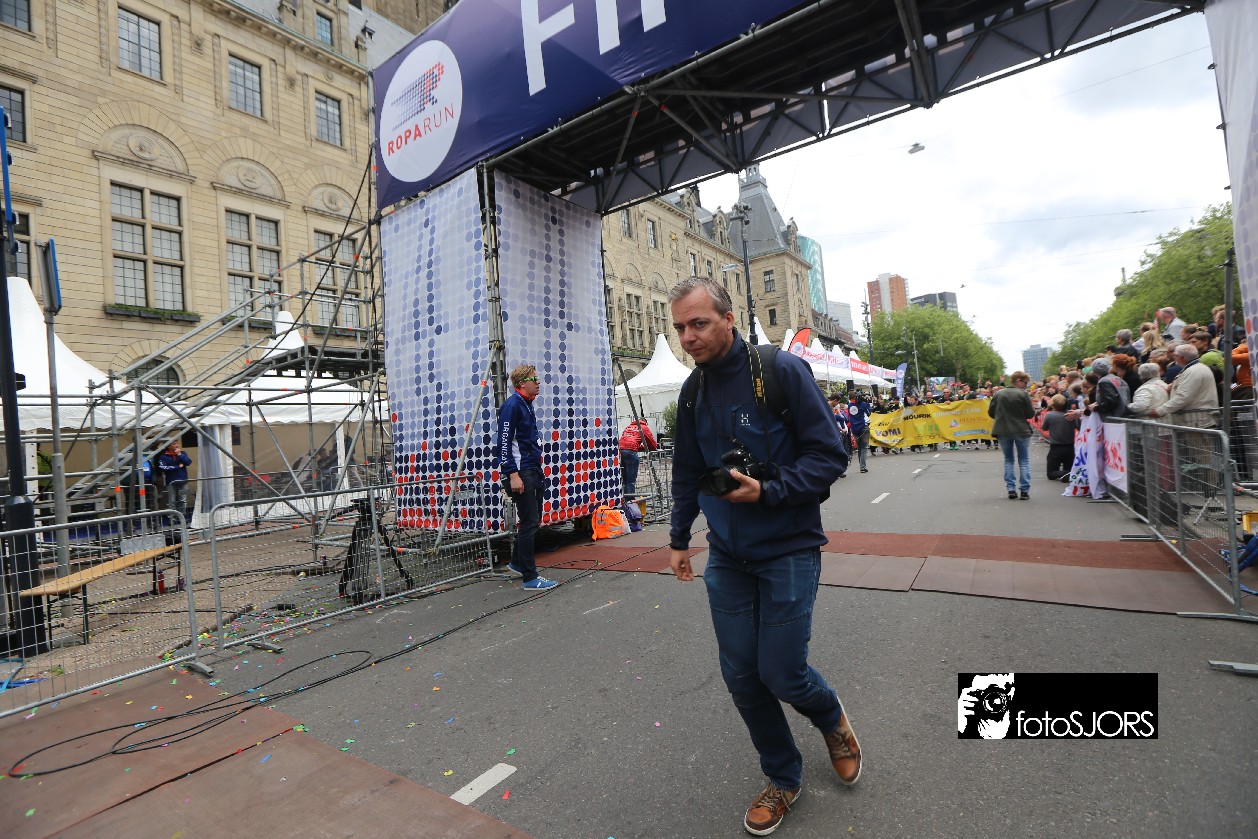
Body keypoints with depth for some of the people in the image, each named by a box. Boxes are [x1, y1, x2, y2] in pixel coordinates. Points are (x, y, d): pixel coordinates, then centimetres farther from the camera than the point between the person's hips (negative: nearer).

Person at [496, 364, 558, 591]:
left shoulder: (527, 405, 16)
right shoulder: (512, 405, -13)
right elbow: (504, 442, -19)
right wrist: (513, 474, -23)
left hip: (533, 471, 10)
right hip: (520, 472, -10)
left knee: (533, 520, 17)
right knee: (529, 523, -5)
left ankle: (517, 562, 35)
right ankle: (530, 577, 4)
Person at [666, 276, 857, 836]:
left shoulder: (783, 370, -13)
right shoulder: (692, 394, 4)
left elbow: (829, 456, -12)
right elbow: (687, 475, 15)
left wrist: (768, 492, -23)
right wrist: (679, 539, 18)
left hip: (788, 550, -5)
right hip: (728, 556, 5)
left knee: (781, 673, 0)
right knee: (740, 675, 9)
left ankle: (833, 719, 37)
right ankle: (783, 779, 34)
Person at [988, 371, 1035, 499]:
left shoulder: (998, 393, -1)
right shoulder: (1023, 394, -11)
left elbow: (991, 412, 2)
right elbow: (1030, 414, -9)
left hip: (1003, 431, 3)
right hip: (1021, 431, -3)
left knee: (1008, 460, 13)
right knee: (1024, 461, 7)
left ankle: (1011, 489, 8)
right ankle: (1024, 490, 4)